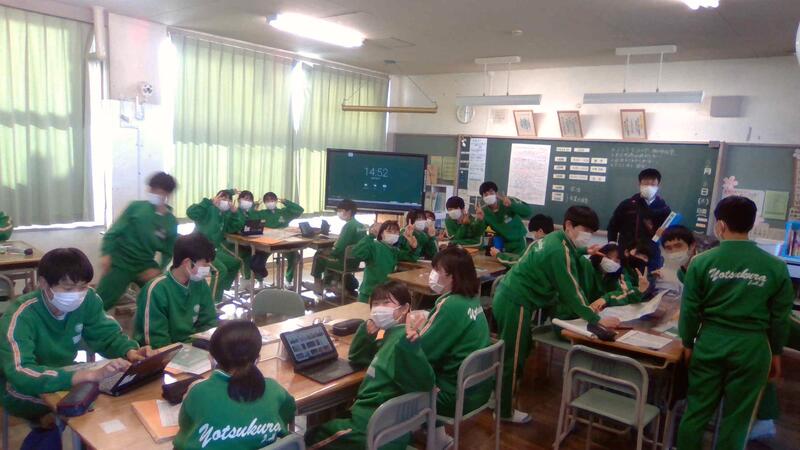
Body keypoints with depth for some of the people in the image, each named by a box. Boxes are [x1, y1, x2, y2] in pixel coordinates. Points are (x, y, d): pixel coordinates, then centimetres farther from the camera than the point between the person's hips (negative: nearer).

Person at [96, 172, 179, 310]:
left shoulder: (171, 222, 0)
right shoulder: (136, 207, -6)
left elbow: (168, 252, 7)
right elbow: (115, 230, -5)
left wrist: (159, 269, -9)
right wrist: (106, 253, -16)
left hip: (146, 266, 3)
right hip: (121, 263, -3)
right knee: (100, 303, -3)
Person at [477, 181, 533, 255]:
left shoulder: (509, 201, -19)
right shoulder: (484, 211, -9)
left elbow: (528, 212, -30)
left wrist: (511, 205, -43)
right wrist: (480, 220, -29)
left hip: (518, 243, -3)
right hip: (502, 244, 3)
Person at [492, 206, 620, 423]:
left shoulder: (556, 239, 10)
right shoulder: (560, 252, -19)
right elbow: (571, 291, -19)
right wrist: (597, 320, -14)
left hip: (508, 297, 10)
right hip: (516, 303, -10)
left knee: (519, 351, 22)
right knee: (512, 358, 4)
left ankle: (499, 397, 35)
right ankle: (504, 411, 19)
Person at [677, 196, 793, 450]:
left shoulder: (701, 261, -9)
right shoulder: (775, 267, -6)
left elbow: (689, 310, -3)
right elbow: (780, 317, 2)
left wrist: (687, 343, 10)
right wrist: (776, 352, 15)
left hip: (710, 343, 0)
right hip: (751, 348, 0)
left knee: (697, 410, 13)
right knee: (736, 417, 12)